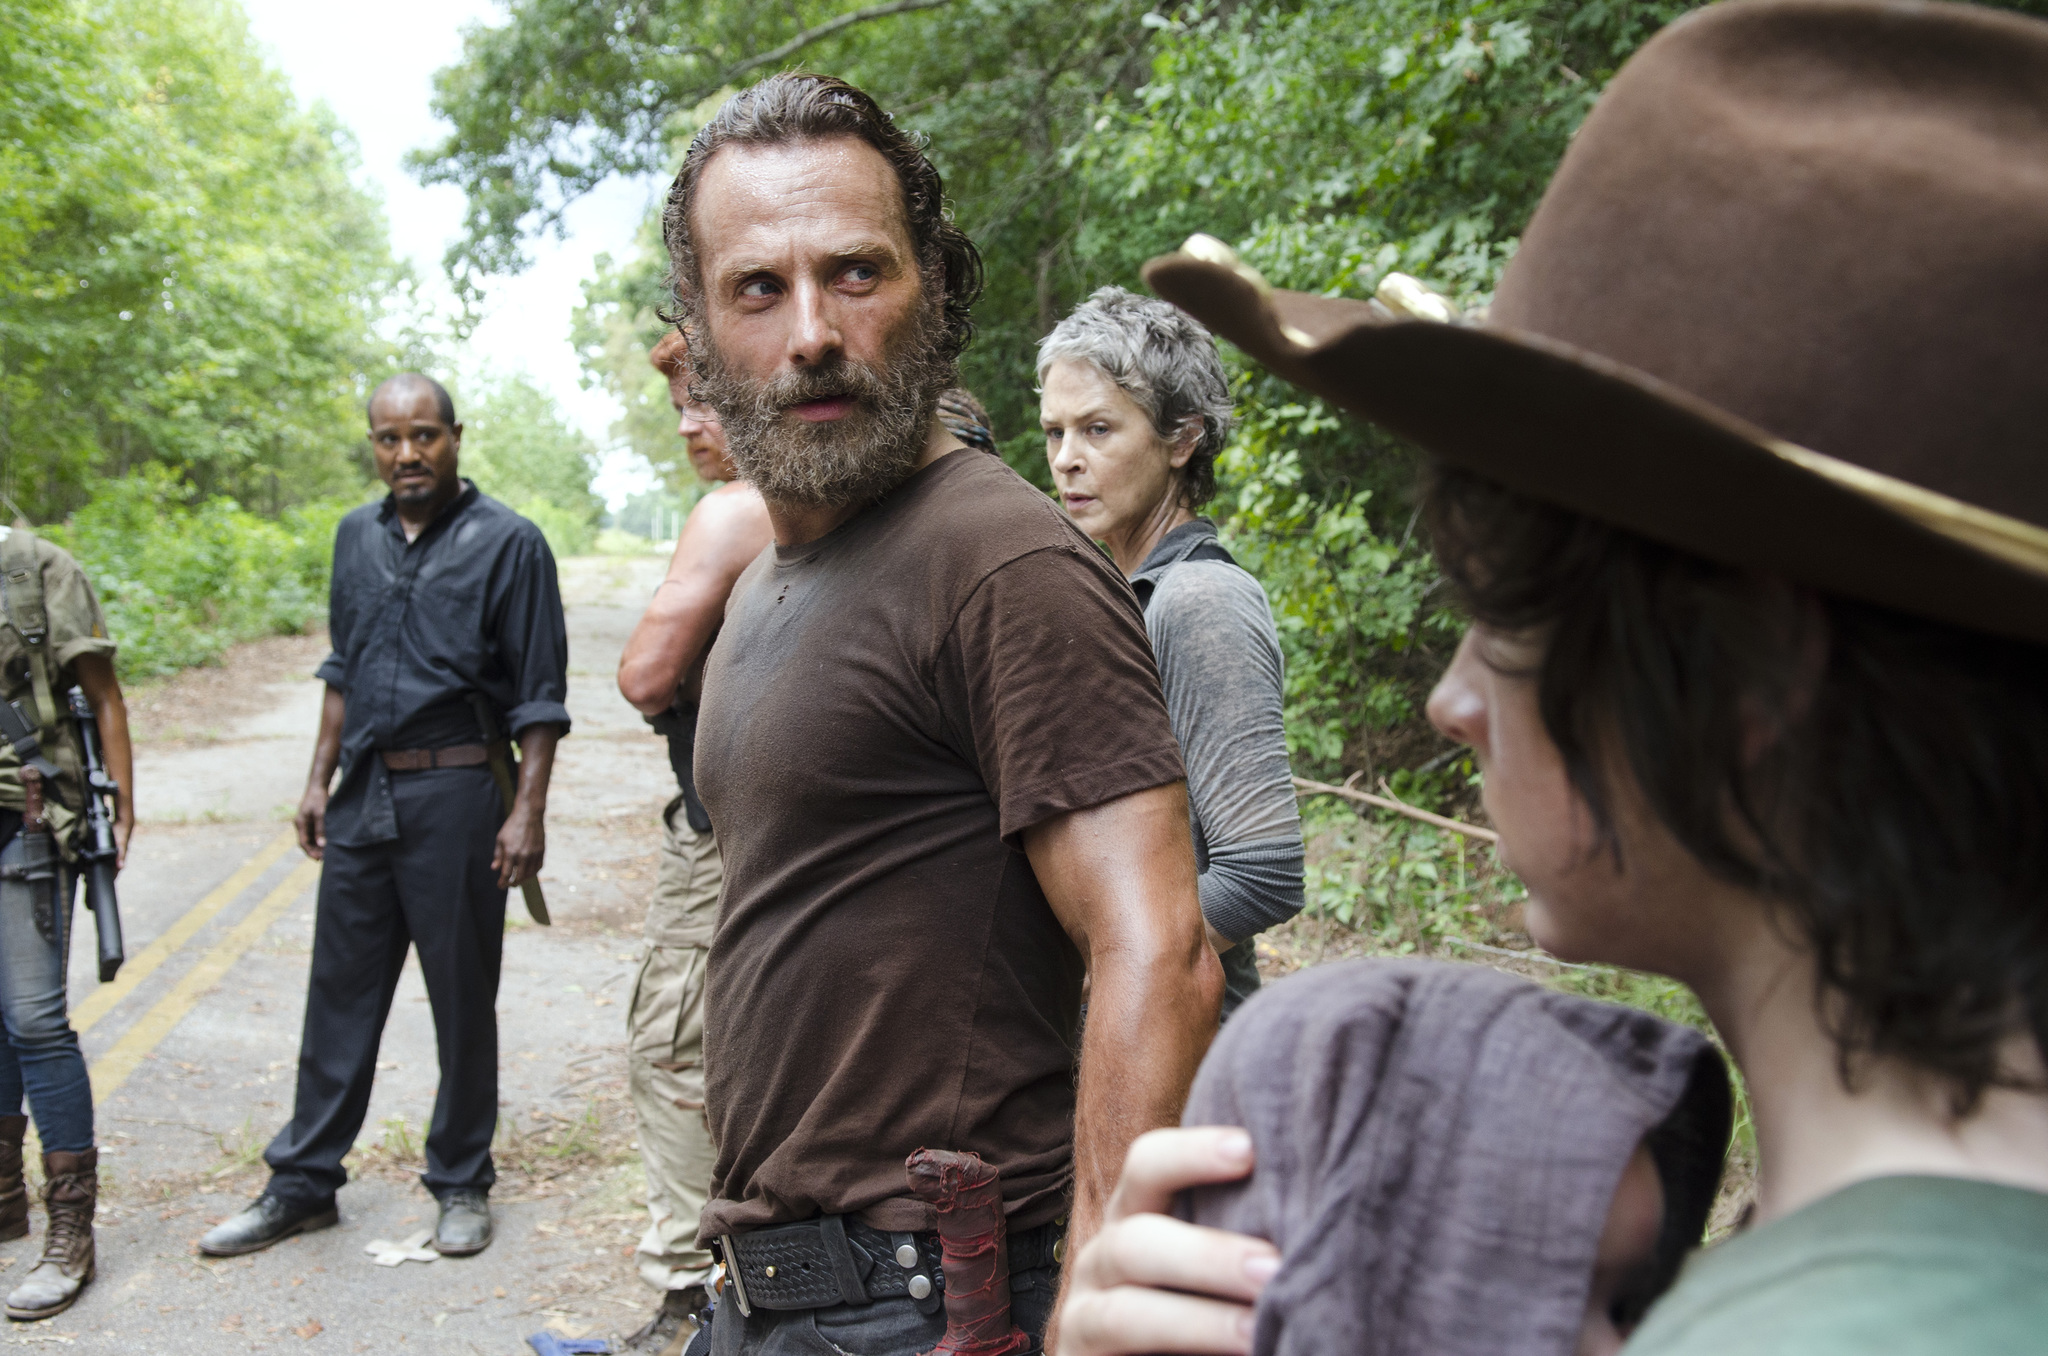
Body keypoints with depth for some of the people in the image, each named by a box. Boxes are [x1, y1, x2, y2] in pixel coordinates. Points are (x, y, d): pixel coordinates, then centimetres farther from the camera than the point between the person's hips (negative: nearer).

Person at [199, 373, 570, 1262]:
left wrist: (528, 812, -13)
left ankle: (461, 1184, 20)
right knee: (339, 994, 12)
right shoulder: (356, 538, 11)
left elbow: (538, 698, -7)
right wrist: (319, 780, 15)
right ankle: (303, 1184, 24)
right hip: (362, 796, 5)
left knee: (463, 999, 6)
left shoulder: (507, 543, -7)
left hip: (454, 796, -5)